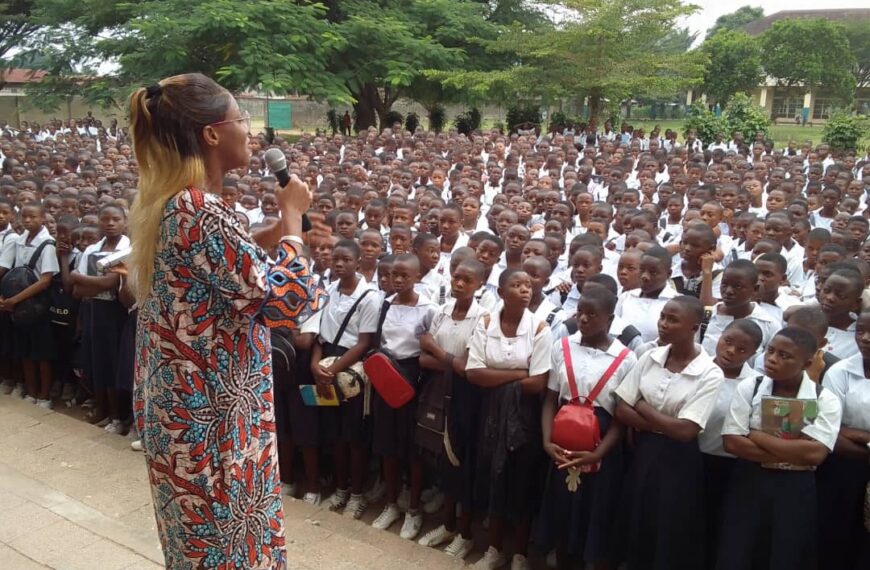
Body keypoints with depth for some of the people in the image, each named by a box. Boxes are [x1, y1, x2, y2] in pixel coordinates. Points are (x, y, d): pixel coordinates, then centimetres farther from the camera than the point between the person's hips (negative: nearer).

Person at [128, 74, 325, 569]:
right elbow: (289, 301, -27)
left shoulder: (164, 203, 5)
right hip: (213, 414, -9)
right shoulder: (200, 211, -25)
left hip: (179, 404, 9)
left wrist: (264, 240, 6)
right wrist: (292, 218, -15)